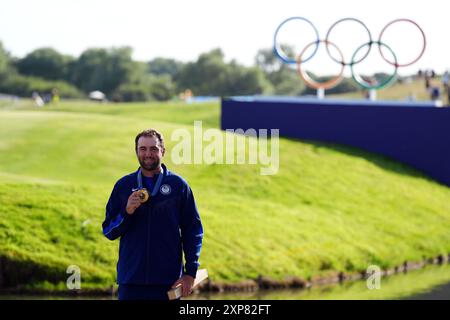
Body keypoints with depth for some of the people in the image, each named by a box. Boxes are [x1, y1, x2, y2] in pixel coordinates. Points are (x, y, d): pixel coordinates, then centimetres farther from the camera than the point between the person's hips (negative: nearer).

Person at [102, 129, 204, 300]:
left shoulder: (178, 185, 3)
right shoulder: (123, 185, 8)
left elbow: (193, 230, 4)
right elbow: (108, 230, 8)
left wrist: (190, 273, -3)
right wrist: (127, 212, -12)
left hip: (168, 281, -1)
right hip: (130, 280, 1)